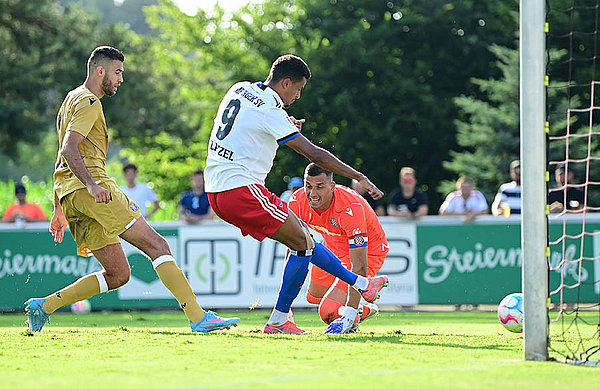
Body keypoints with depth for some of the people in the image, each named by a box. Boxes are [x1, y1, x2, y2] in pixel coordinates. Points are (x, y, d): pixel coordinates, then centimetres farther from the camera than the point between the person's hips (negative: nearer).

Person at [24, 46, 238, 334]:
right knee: (156, 244, -15)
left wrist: (59, 210, 32)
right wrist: (91, 185, -29)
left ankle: (43, 306, 3)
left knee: (118, 274, 6)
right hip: (90, 185, -10)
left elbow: (61, 159, 32)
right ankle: (198, 317, -24)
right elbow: (69, 148, -17)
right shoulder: (88, 102, -3)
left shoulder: (73, 100, 29)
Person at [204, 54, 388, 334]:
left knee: (301, 233, 15)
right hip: (241, 188, -10)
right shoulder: (270, 111, -15)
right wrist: (359, 177, -12)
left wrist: (286, 126, 16)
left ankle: (359, 283, 20)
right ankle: (278, 321, 0)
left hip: (216, 190, 10)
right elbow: (314, 154, -17)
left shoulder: (239, 90, 11)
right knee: (302, 242, -4)